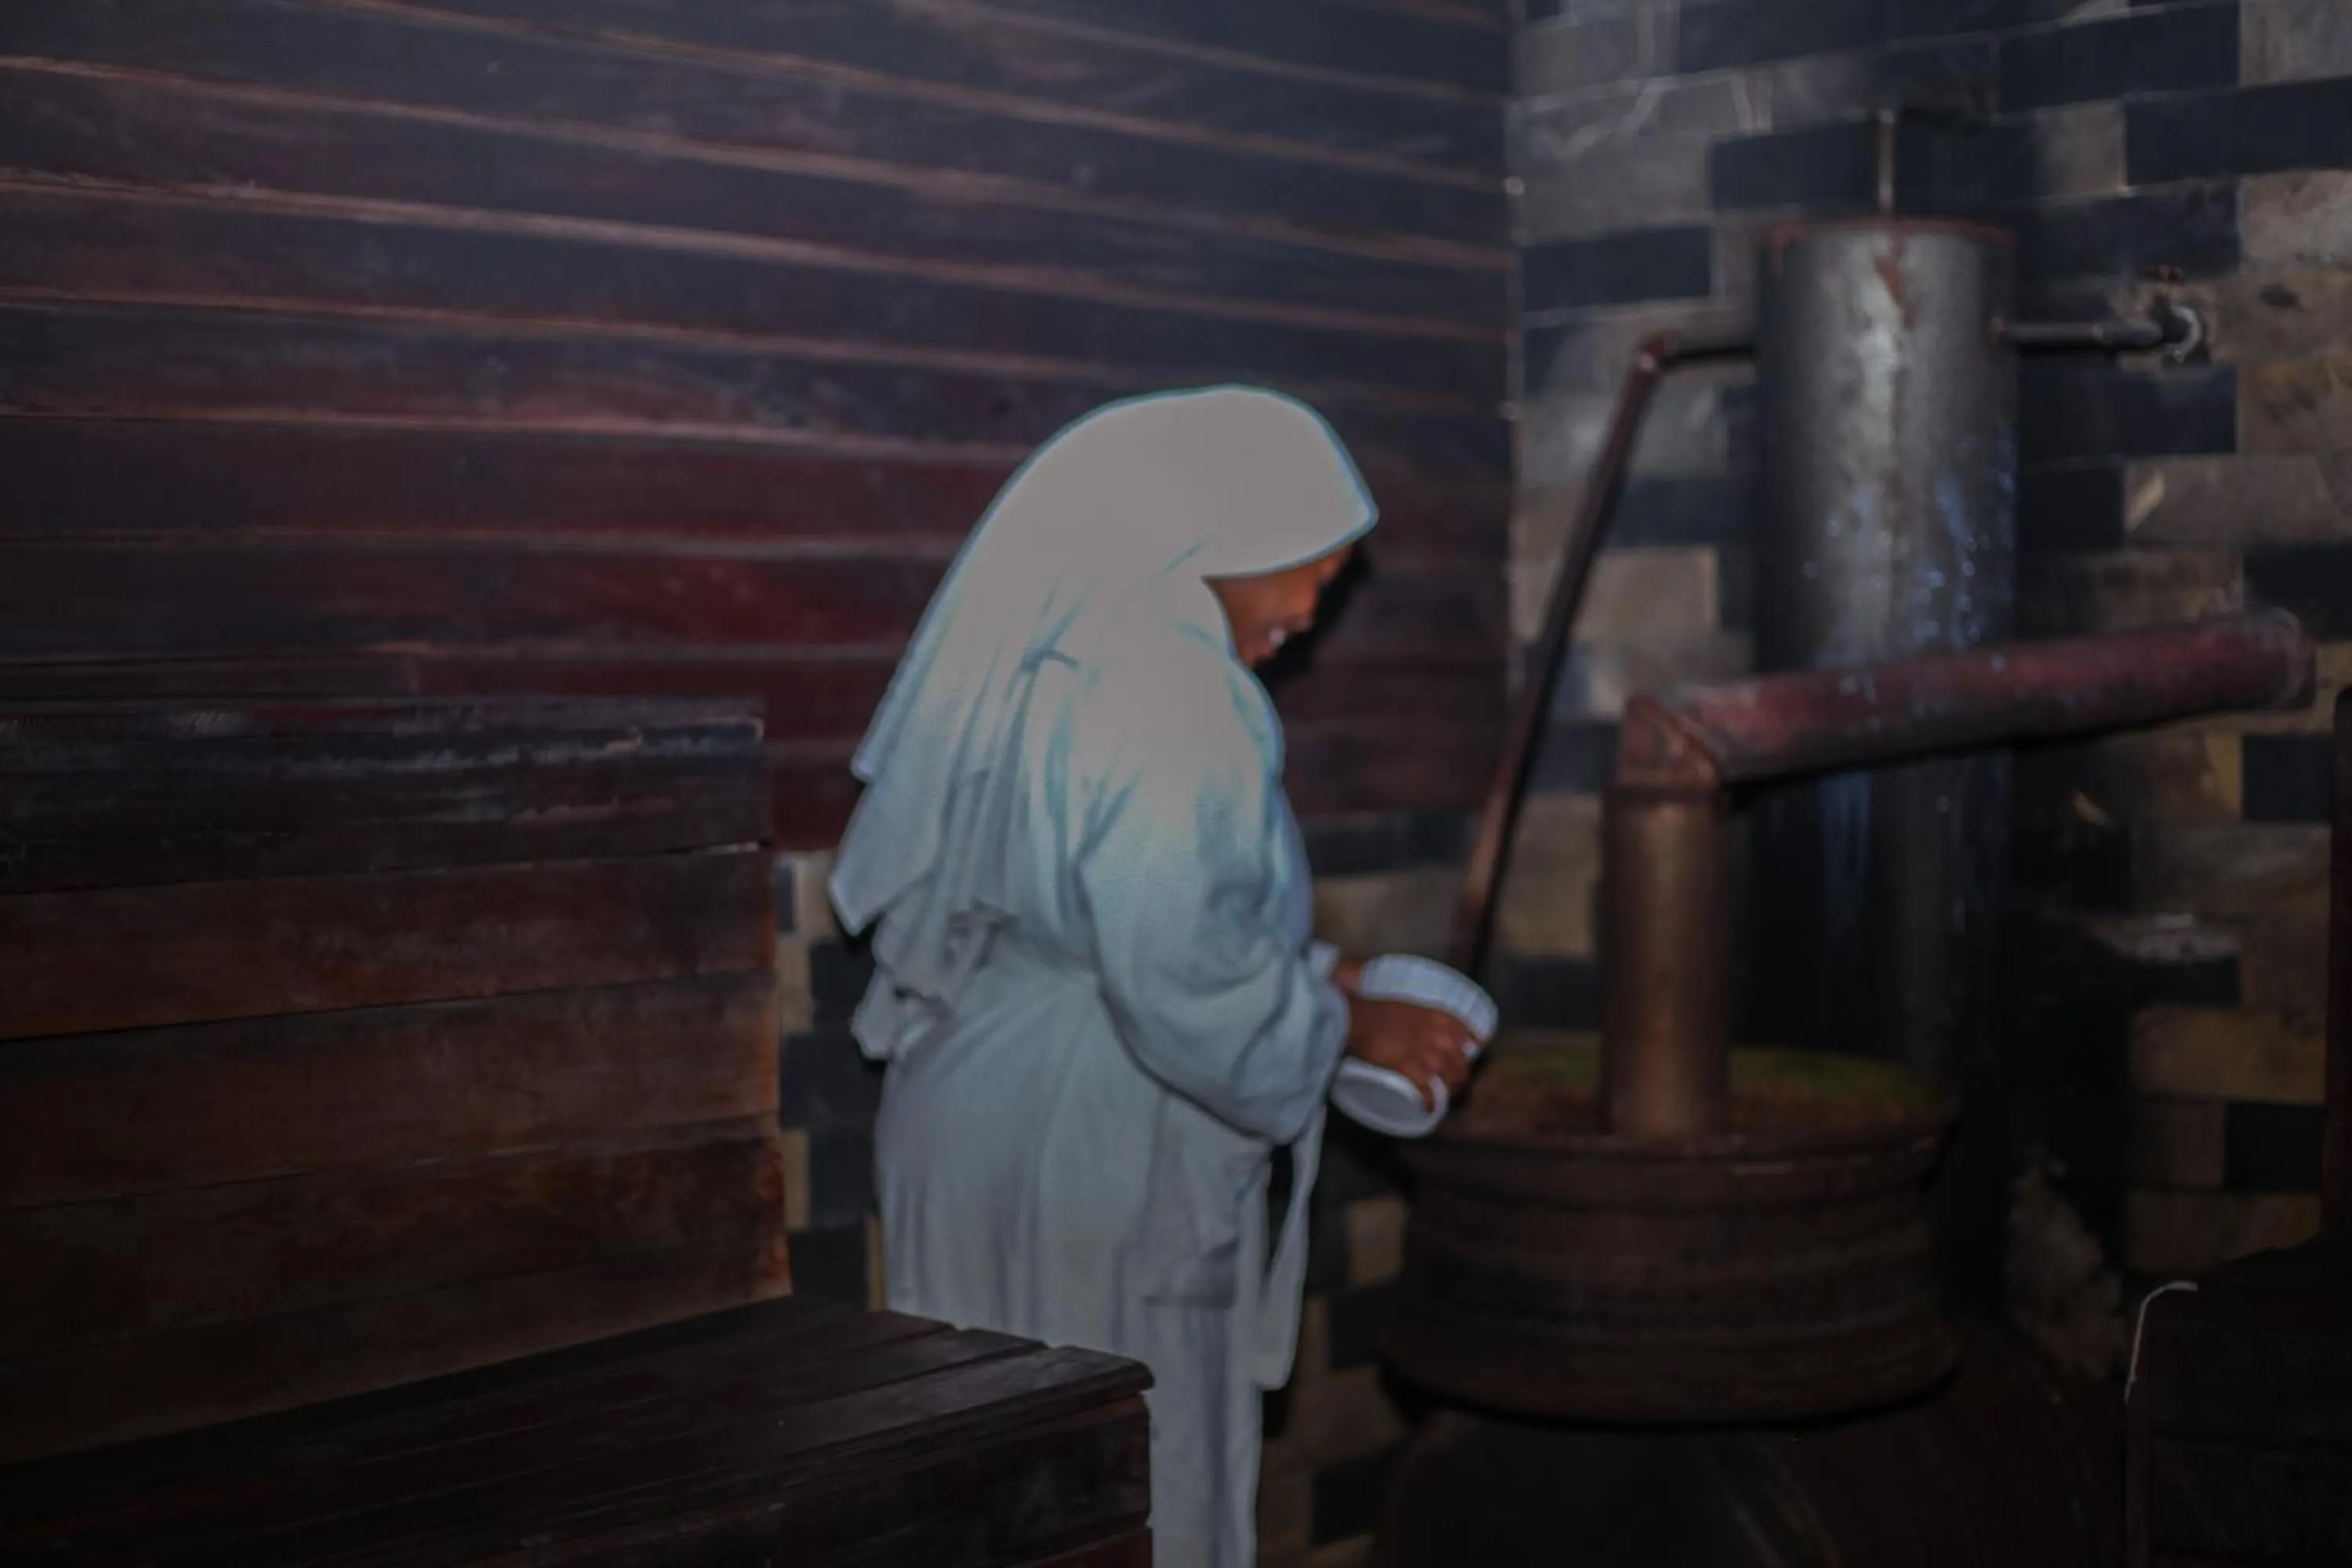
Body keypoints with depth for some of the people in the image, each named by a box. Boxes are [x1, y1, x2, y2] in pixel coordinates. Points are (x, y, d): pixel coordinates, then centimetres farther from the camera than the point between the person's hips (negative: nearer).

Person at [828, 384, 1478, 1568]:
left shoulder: (1056, 648, 8)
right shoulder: (1156, 695, -22)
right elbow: (1189, 988, -25)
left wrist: (1302, 984, 14)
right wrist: (1349, 1024, -9)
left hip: (991, 1122, 9)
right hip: (1086, 1159, -9)